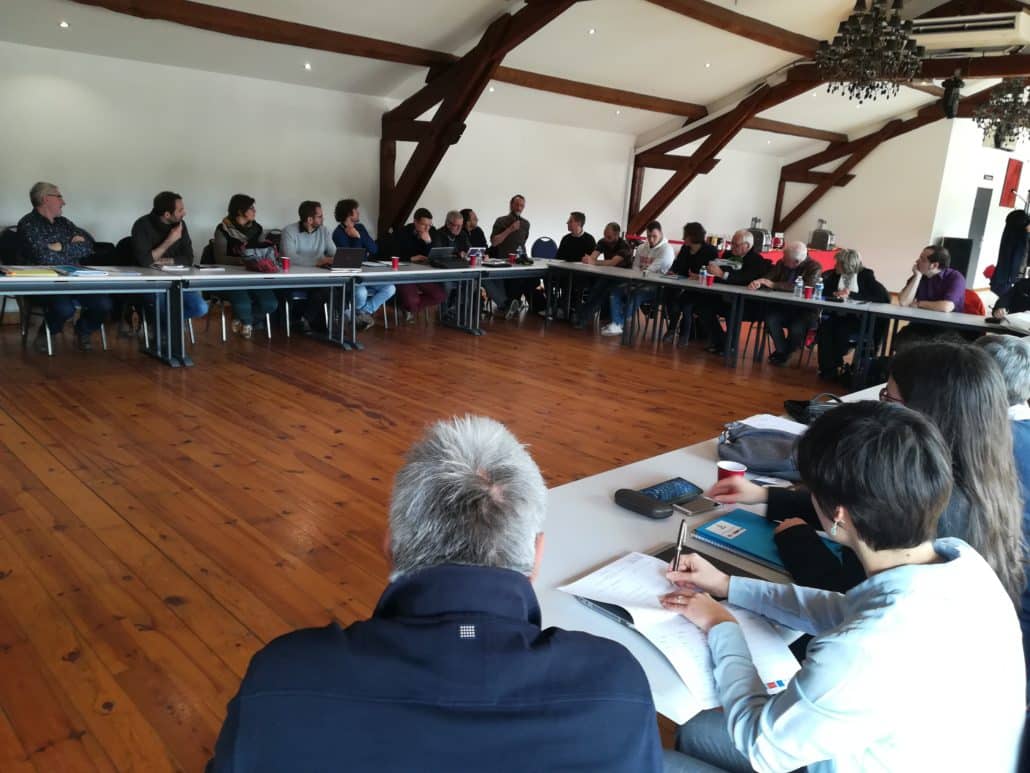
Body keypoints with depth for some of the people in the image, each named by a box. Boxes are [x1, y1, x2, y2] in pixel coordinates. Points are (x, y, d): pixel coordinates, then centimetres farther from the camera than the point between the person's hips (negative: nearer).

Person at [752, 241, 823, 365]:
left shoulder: (814, 267, -12)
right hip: (783, 306, 4)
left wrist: (774, 285, -31)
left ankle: (784, 354, 2)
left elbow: (804, 288, -27)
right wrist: (758, 282, -28)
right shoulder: (782, 263, 1)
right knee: (770, 319, -26)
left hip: (805, 310, -4)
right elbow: (768, 278, -1)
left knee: (797, 328, -31)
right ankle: (781, 350, -4)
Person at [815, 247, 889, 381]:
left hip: (857, 319, -3)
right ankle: (828, 368, -20)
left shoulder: (866, 275, 0)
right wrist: (835, 294, -17)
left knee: (841, 330, -34)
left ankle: (834, 366, -13)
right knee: (825, 327, -30)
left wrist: (851, 295, -18)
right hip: (836, 316, 3)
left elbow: (884, 296, -11)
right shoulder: (833, 275, 10)